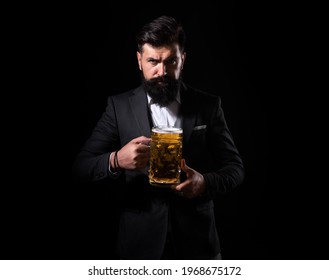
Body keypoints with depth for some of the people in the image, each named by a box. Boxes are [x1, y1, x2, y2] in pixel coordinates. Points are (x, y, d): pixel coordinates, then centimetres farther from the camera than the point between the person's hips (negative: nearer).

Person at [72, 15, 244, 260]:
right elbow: (80, 168, -6)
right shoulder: (119, 106, -4)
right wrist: (116, 160, -26)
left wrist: (205, 182, -21)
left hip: (197, 242, 1)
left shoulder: (208, 105, -4)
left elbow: (235, 167, 0)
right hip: (140, 242, 0)